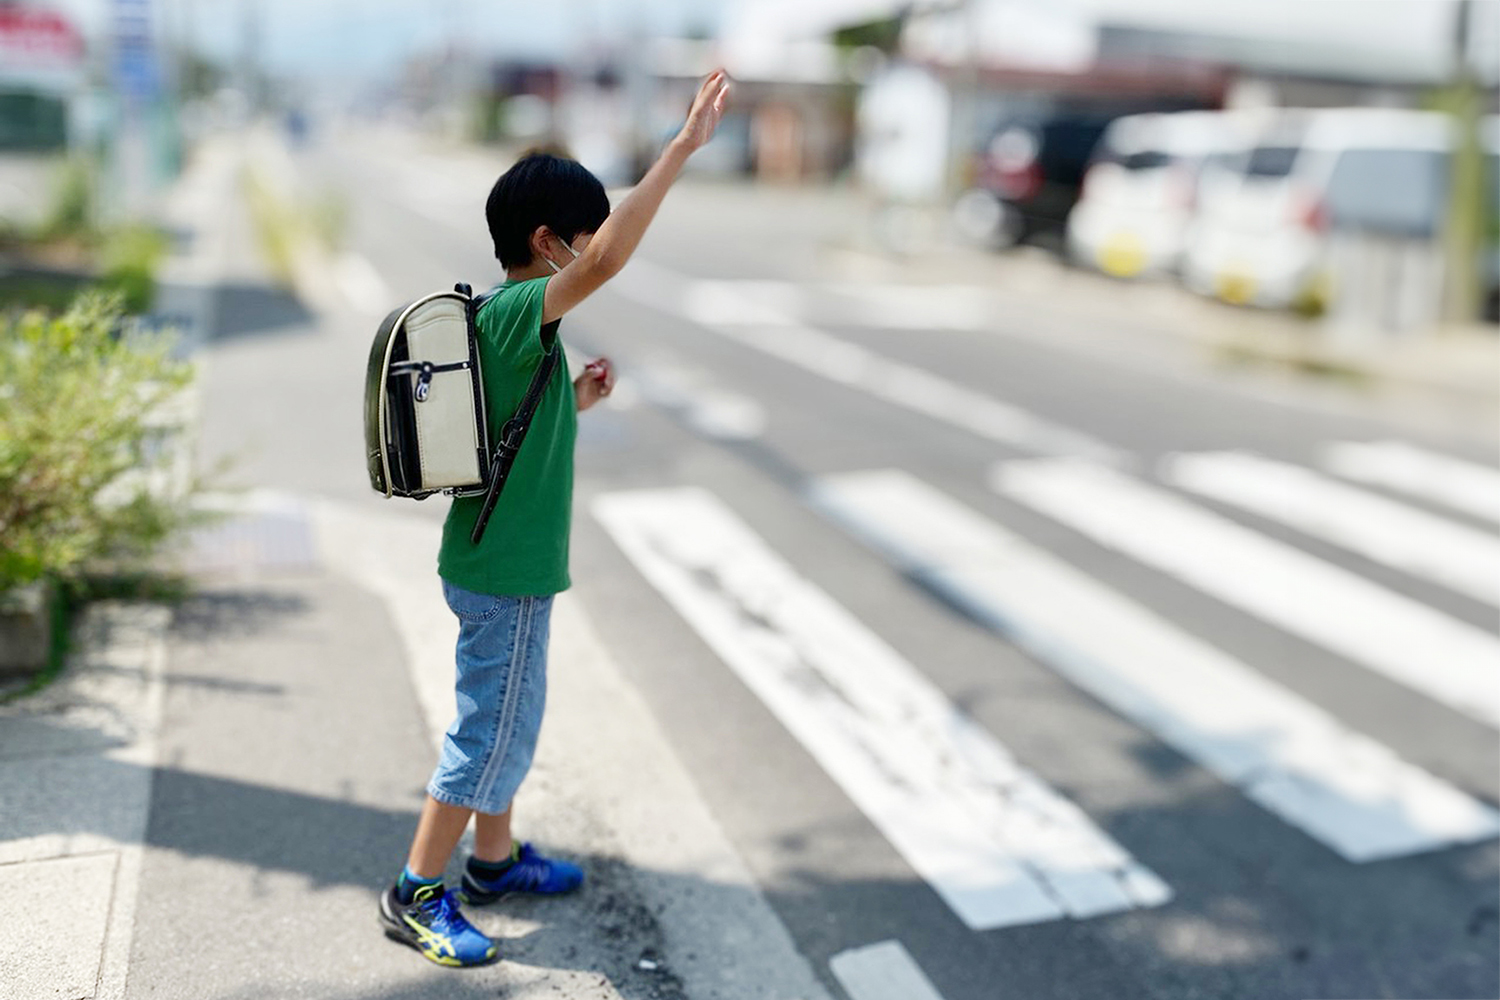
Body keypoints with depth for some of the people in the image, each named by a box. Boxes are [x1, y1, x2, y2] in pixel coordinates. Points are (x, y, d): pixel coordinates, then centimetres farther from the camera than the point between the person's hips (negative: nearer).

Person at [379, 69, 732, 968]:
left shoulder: (507, 321, 11)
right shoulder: (516, 311, -20)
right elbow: (606, 262, -38)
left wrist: (575, 400, 8)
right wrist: (684, 147, -36)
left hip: (500, 564, 10)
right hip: (507, 574, -10)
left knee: (508, 719, 21)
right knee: (494, 731, 2)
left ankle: (495, 859, 38)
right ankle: (417, 894, 16)